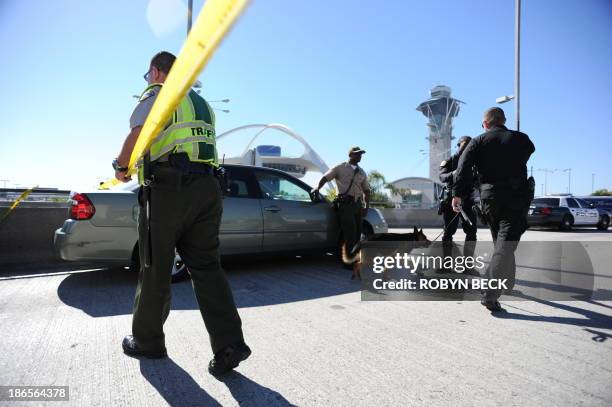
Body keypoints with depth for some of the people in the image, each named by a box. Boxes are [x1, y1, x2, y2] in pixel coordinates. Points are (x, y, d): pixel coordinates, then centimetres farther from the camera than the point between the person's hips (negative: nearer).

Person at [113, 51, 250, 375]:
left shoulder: (156, 95, 6)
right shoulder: (200, 102, 28)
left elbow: (137, 136, -13)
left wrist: (121, 167, 4)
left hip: (168, 188, -6)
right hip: (206, 187, 6)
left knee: (155, 267, 6)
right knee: (206, 266, 4)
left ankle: (147, 340, 22)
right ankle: (229, 343, -4)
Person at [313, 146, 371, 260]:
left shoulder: (362, 172, 20)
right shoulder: (340, 167, 5)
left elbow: (366, 190, 20)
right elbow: (325, 178, 3)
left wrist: (366, 206, 9)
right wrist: (317, 188, -14)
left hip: (358, 204, 6)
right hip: (345, 203, -6)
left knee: (357, 233, 8)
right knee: (350, 233, -12)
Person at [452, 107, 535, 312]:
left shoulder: (479, 141, 4)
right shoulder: (522, 139, 9)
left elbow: (464, 166, -9)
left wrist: (458, 193, -13)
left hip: (490, 198, 2)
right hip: (516, 198, -1)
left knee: (500, 243, 20)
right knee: (505, 245, -8)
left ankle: (508, 283, 33)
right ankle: (490, 294, -18)